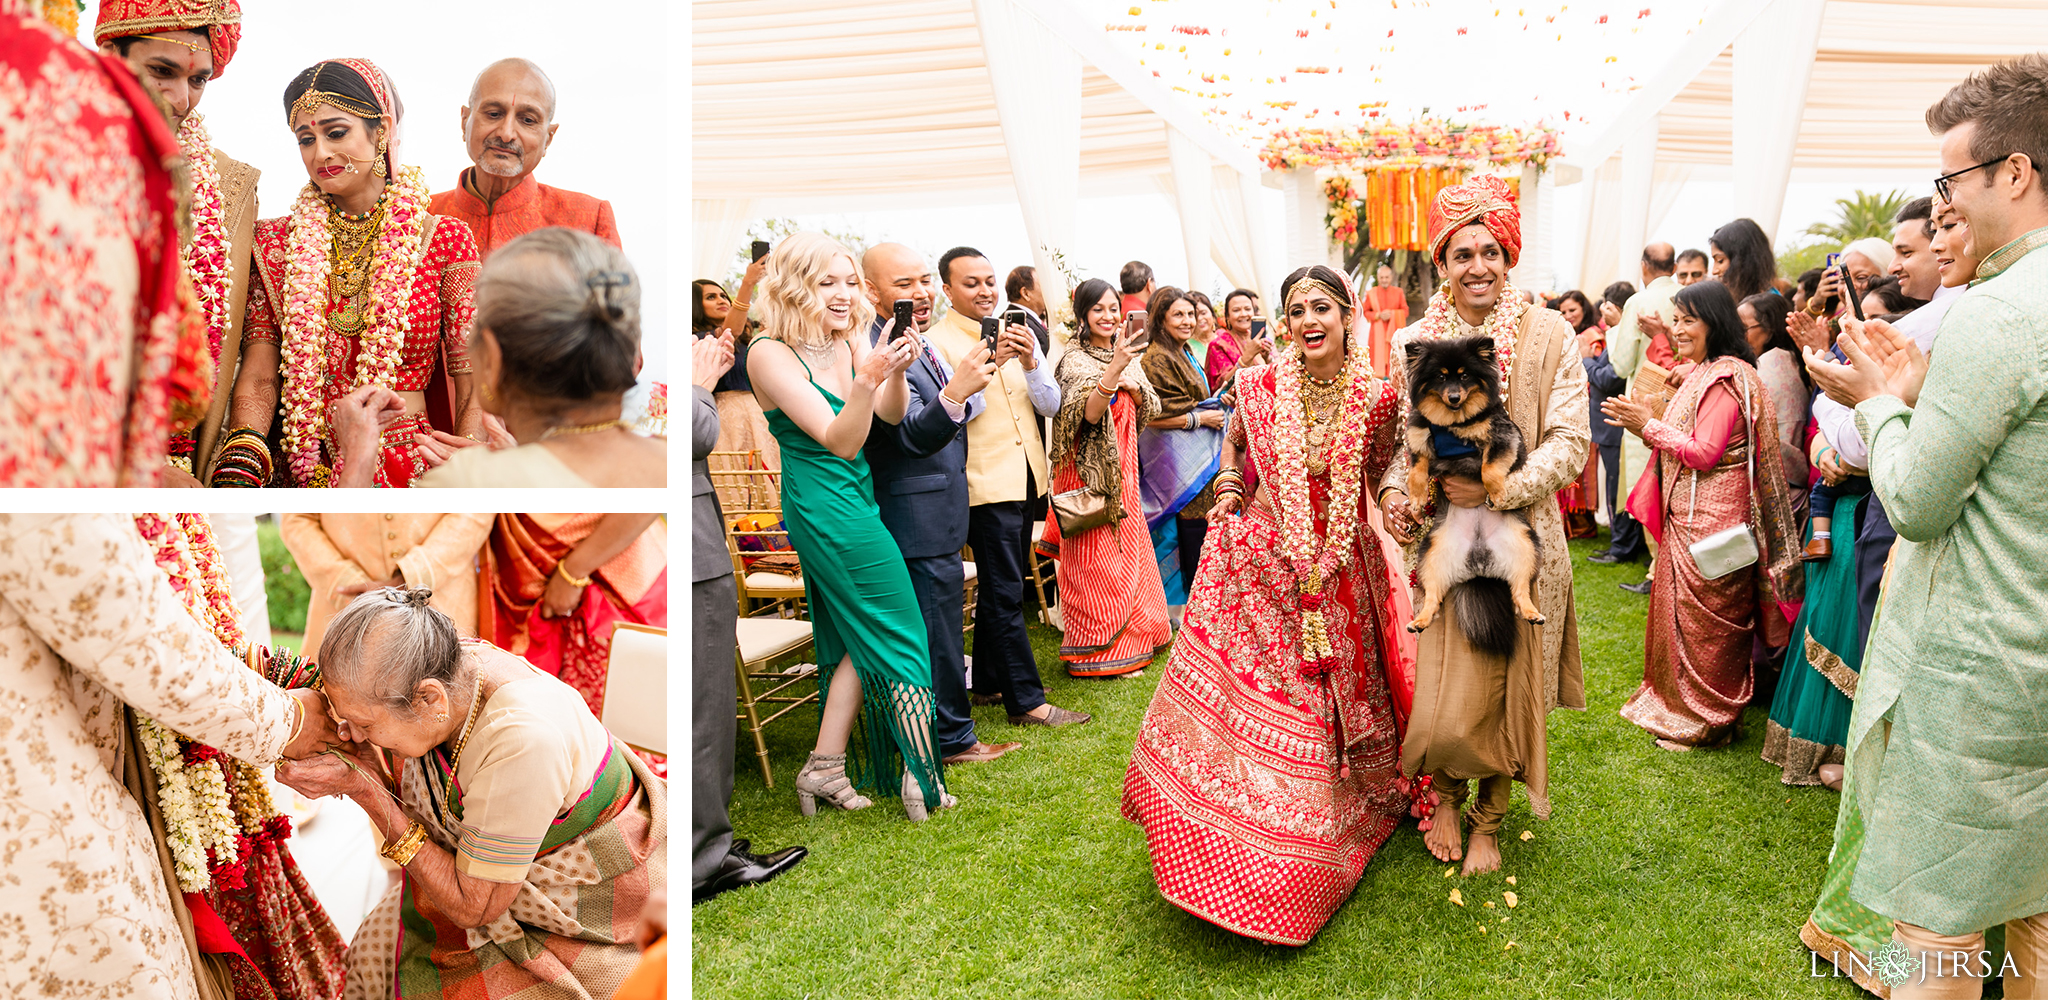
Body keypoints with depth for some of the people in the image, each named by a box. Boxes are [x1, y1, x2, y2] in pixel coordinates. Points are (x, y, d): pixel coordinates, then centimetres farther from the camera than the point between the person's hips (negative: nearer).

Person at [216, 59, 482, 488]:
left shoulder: (444, 240, 4)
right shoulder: (275, 243, 12)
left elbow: (475, 391, 1)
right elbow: (258, 379, 5)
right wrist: (239, 470, -13)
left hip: (408, 471, -2)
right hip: (300, 473, 2)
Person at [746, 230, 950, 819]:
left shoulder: (849, 342, 4)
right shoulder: (771, 355, -16)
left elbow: (891, 416, -4)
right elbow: (840, 440, -21)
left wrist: (896, 371, -23)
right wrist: (868, 377, -37)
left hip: (856, 501, 8)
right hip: (826, 508, -8)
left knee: (858, 637, 11)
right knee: (897, 633, -1)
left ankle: (826, 768, 19)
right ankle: (920, 778, 8)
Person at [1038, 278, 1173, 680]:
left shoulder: (1127, 354, 10)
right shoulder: (1075, 360, -12)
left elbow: (1149, 409, 11)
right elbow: (1088, 412, -27)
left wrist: (1133, 385, -9)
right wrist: (1114, 369, -39)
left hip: (1123, 464, 7)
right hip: (1090, 467, -7)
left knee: (1129, 548, 14)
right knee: (1097, 558, -2)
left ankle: (1133, 636, 28)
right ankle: (1101, 650, 8)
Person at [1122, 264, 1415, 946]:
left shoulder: (1378, 399, -7)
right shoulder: (1260, 387, -6)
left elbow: (1382, 478, 10)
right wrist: (1229, 493, 3)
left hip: (1339, 574, 0)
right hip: (1260, 566, 0)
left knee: (1332, 701, 12)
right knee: (1234, 694, 2)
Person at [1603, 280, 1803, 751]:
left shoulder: (1726, 379, -17)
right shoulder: (1705, 373, 15)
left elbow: (1705, 453, -22)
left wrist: (1650, 425, -18)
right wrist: (1645, 429, 6)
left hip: (1712, 520, -10)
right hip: (1687, 517, 10)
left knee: (1705, 618, 1)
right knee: (1683, 611, 15)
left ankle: (1707, 719, 13)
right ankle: (1679, 703, 26)